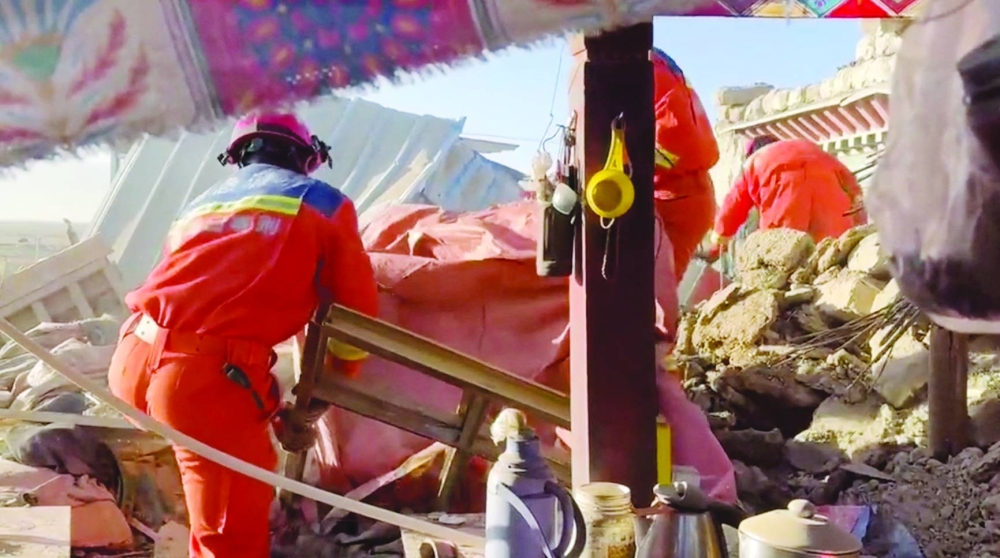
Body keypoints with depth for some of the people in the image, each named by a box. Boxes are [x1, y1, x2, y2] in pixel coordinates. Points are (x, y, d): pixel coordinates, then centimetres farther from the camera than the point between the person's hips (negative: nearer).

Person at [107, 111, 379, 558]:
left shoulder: (201, 205, 30)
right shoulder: (324, 201, 15)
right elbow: (356, 314, 14)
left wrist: (271, 410, 34)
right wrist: (316, 403, 26)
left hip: (132, 363, 6)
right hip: (206, 377, -6)